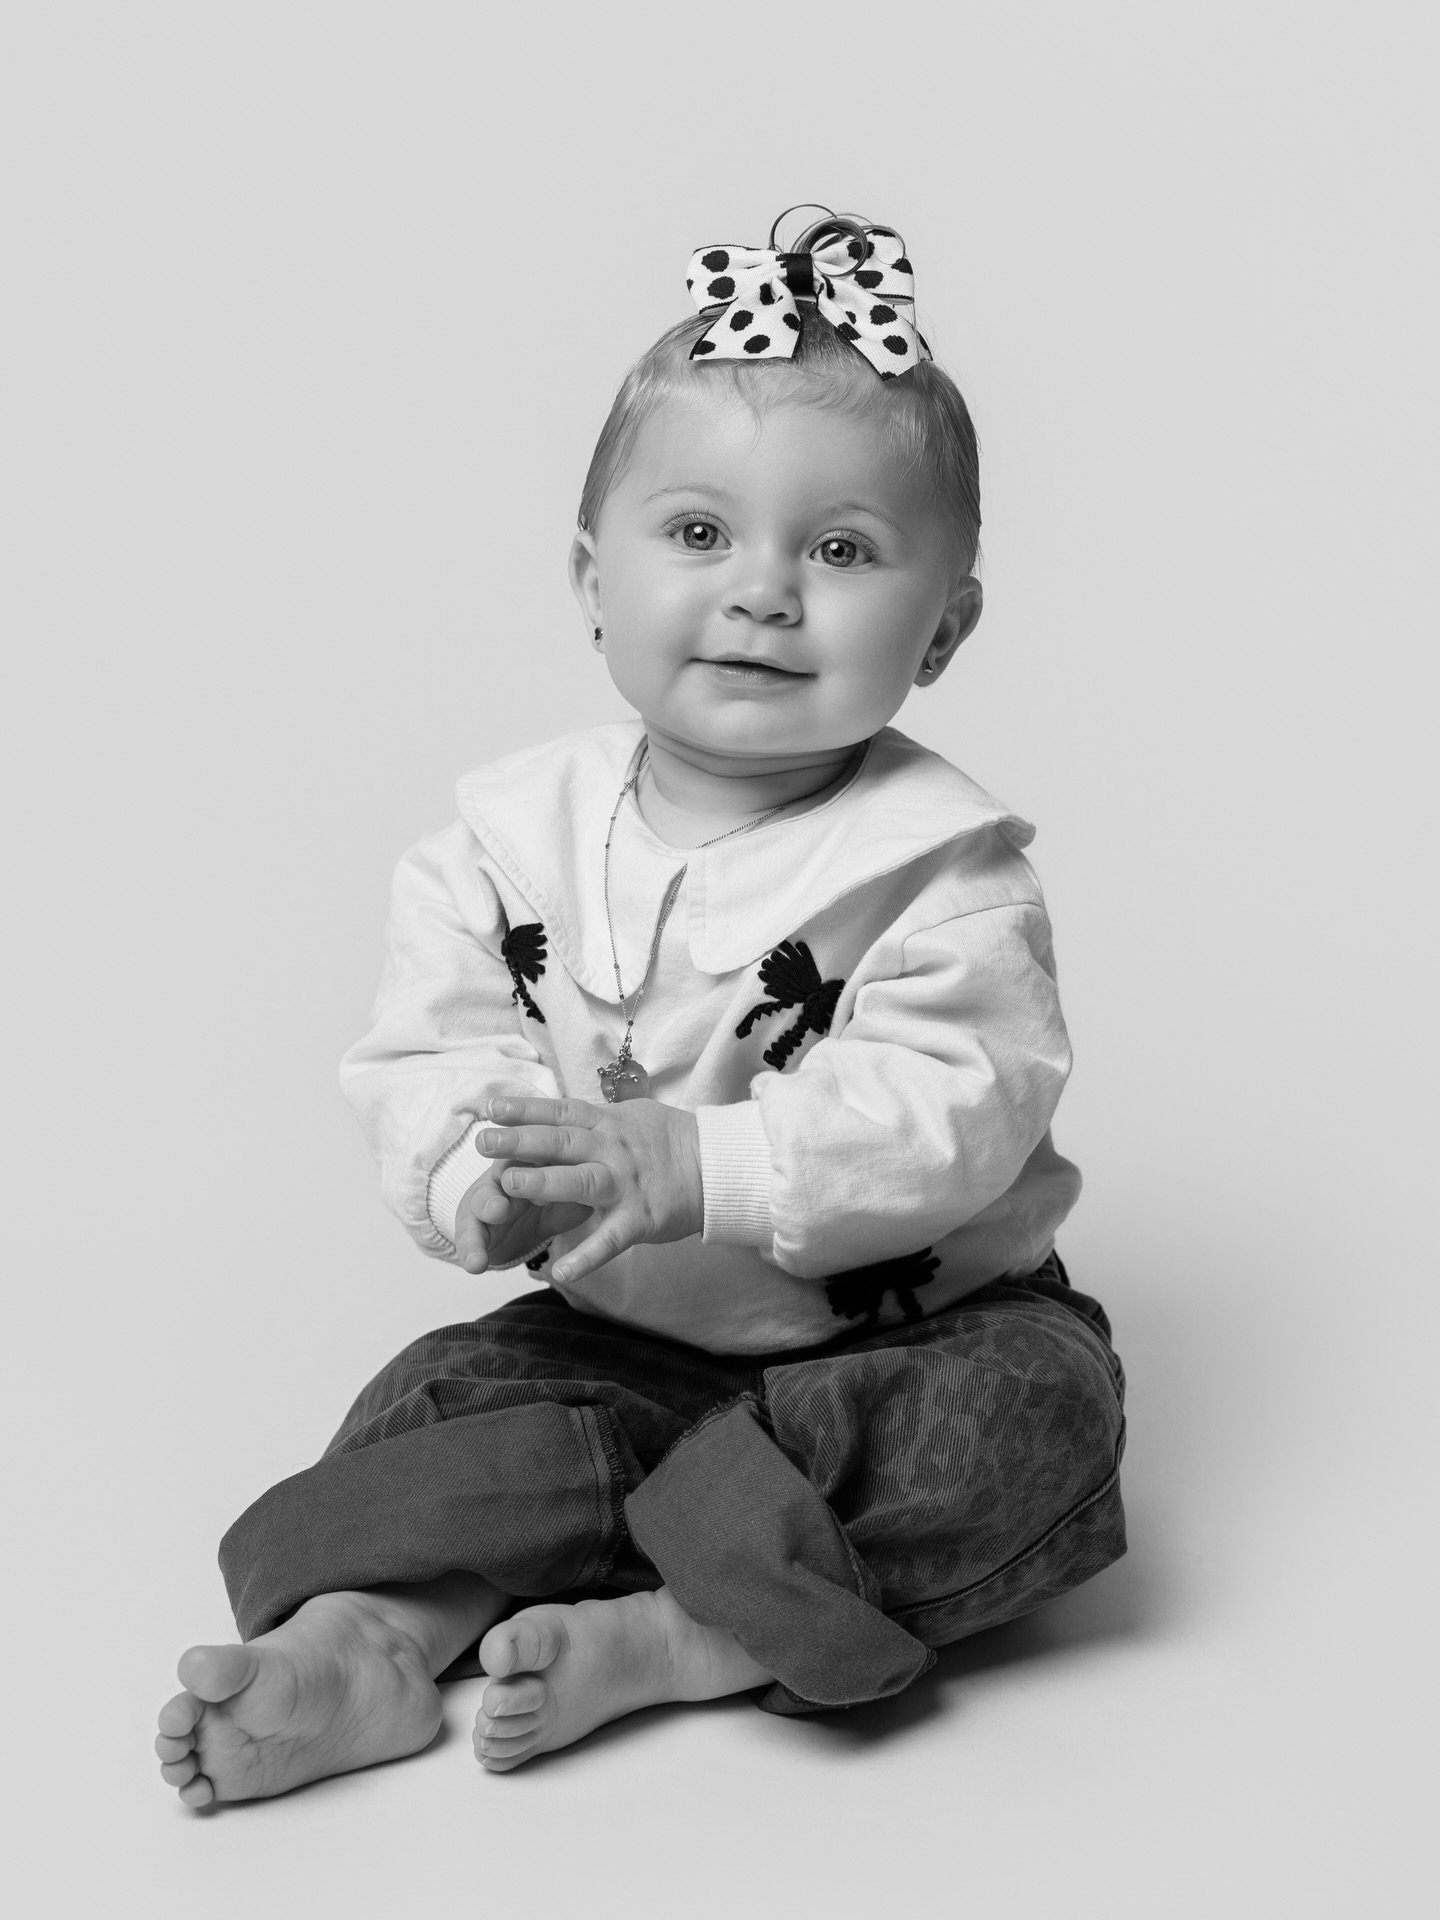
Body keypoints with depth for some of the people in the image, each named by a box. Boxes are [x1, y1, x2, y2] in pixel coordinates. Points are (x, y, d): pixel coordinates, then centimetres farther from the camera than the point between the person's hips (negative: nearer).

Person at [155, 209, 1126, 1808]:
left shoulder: (937, 863, -15)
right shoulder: (511, 837, -4)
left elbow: (946, 1112, -27)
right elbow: (418, 1064, -9)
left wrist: (693, 1166, -41)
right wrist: (485, 1175, -34)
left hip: (913, 1324, -3)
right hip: (618, 1333, 3)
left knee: (1040, 1408, -27)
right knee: (447, 1395, -12)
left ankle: (661, 1637, -30)